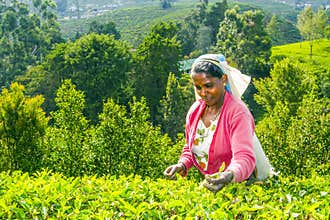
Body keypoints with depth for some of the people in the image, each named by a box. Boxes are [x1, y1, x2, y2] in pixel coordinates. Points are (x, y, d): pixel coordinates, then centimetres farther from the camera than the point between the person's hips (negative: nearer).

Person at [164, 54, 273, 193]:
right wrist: (182, 165, -4)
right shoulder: (194, 111, 3)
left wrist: (229, 176, -46)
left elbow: (245, 158, -26)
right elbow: (189, 149, 17)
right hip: (209, 183, 6)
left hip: (239, 185, -5)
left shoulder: (237, 112, -16)